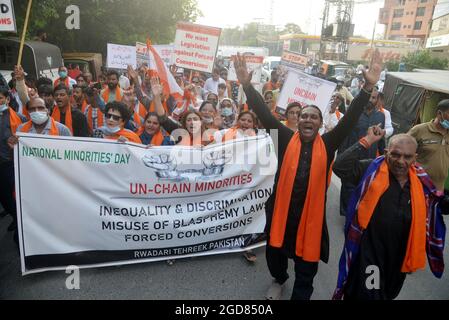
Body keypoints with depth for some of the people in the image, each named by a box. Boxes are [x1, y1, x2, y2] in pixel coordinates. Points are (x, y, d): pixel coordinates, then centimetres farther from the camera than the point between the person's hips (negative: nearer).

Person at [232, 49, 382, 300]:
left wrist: (369, 87, -21)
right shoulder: (287, 139, -4)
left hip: (311, 215, 0)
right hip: (281, 212, 1)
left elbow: (351, 118, -10)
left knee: (306, 267, 15)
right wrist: (247, 84, -21)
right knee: (275, 254, 23)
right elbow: (264, 113, -11)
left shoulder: (327, 145, -4)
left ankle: (300, 296, 41)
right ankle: (279, 279, 55)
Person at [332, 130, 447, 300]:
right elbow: (340, 166, -28)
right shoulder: (371, 170, -14)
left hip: (399, 258, 5)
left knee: (388, 294, 29)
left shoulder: (421, 182, -2)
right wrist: (366, 141, -26)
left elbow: (441, 205, 15)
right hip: (368, 256, -5)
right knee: (363, 294, 8)